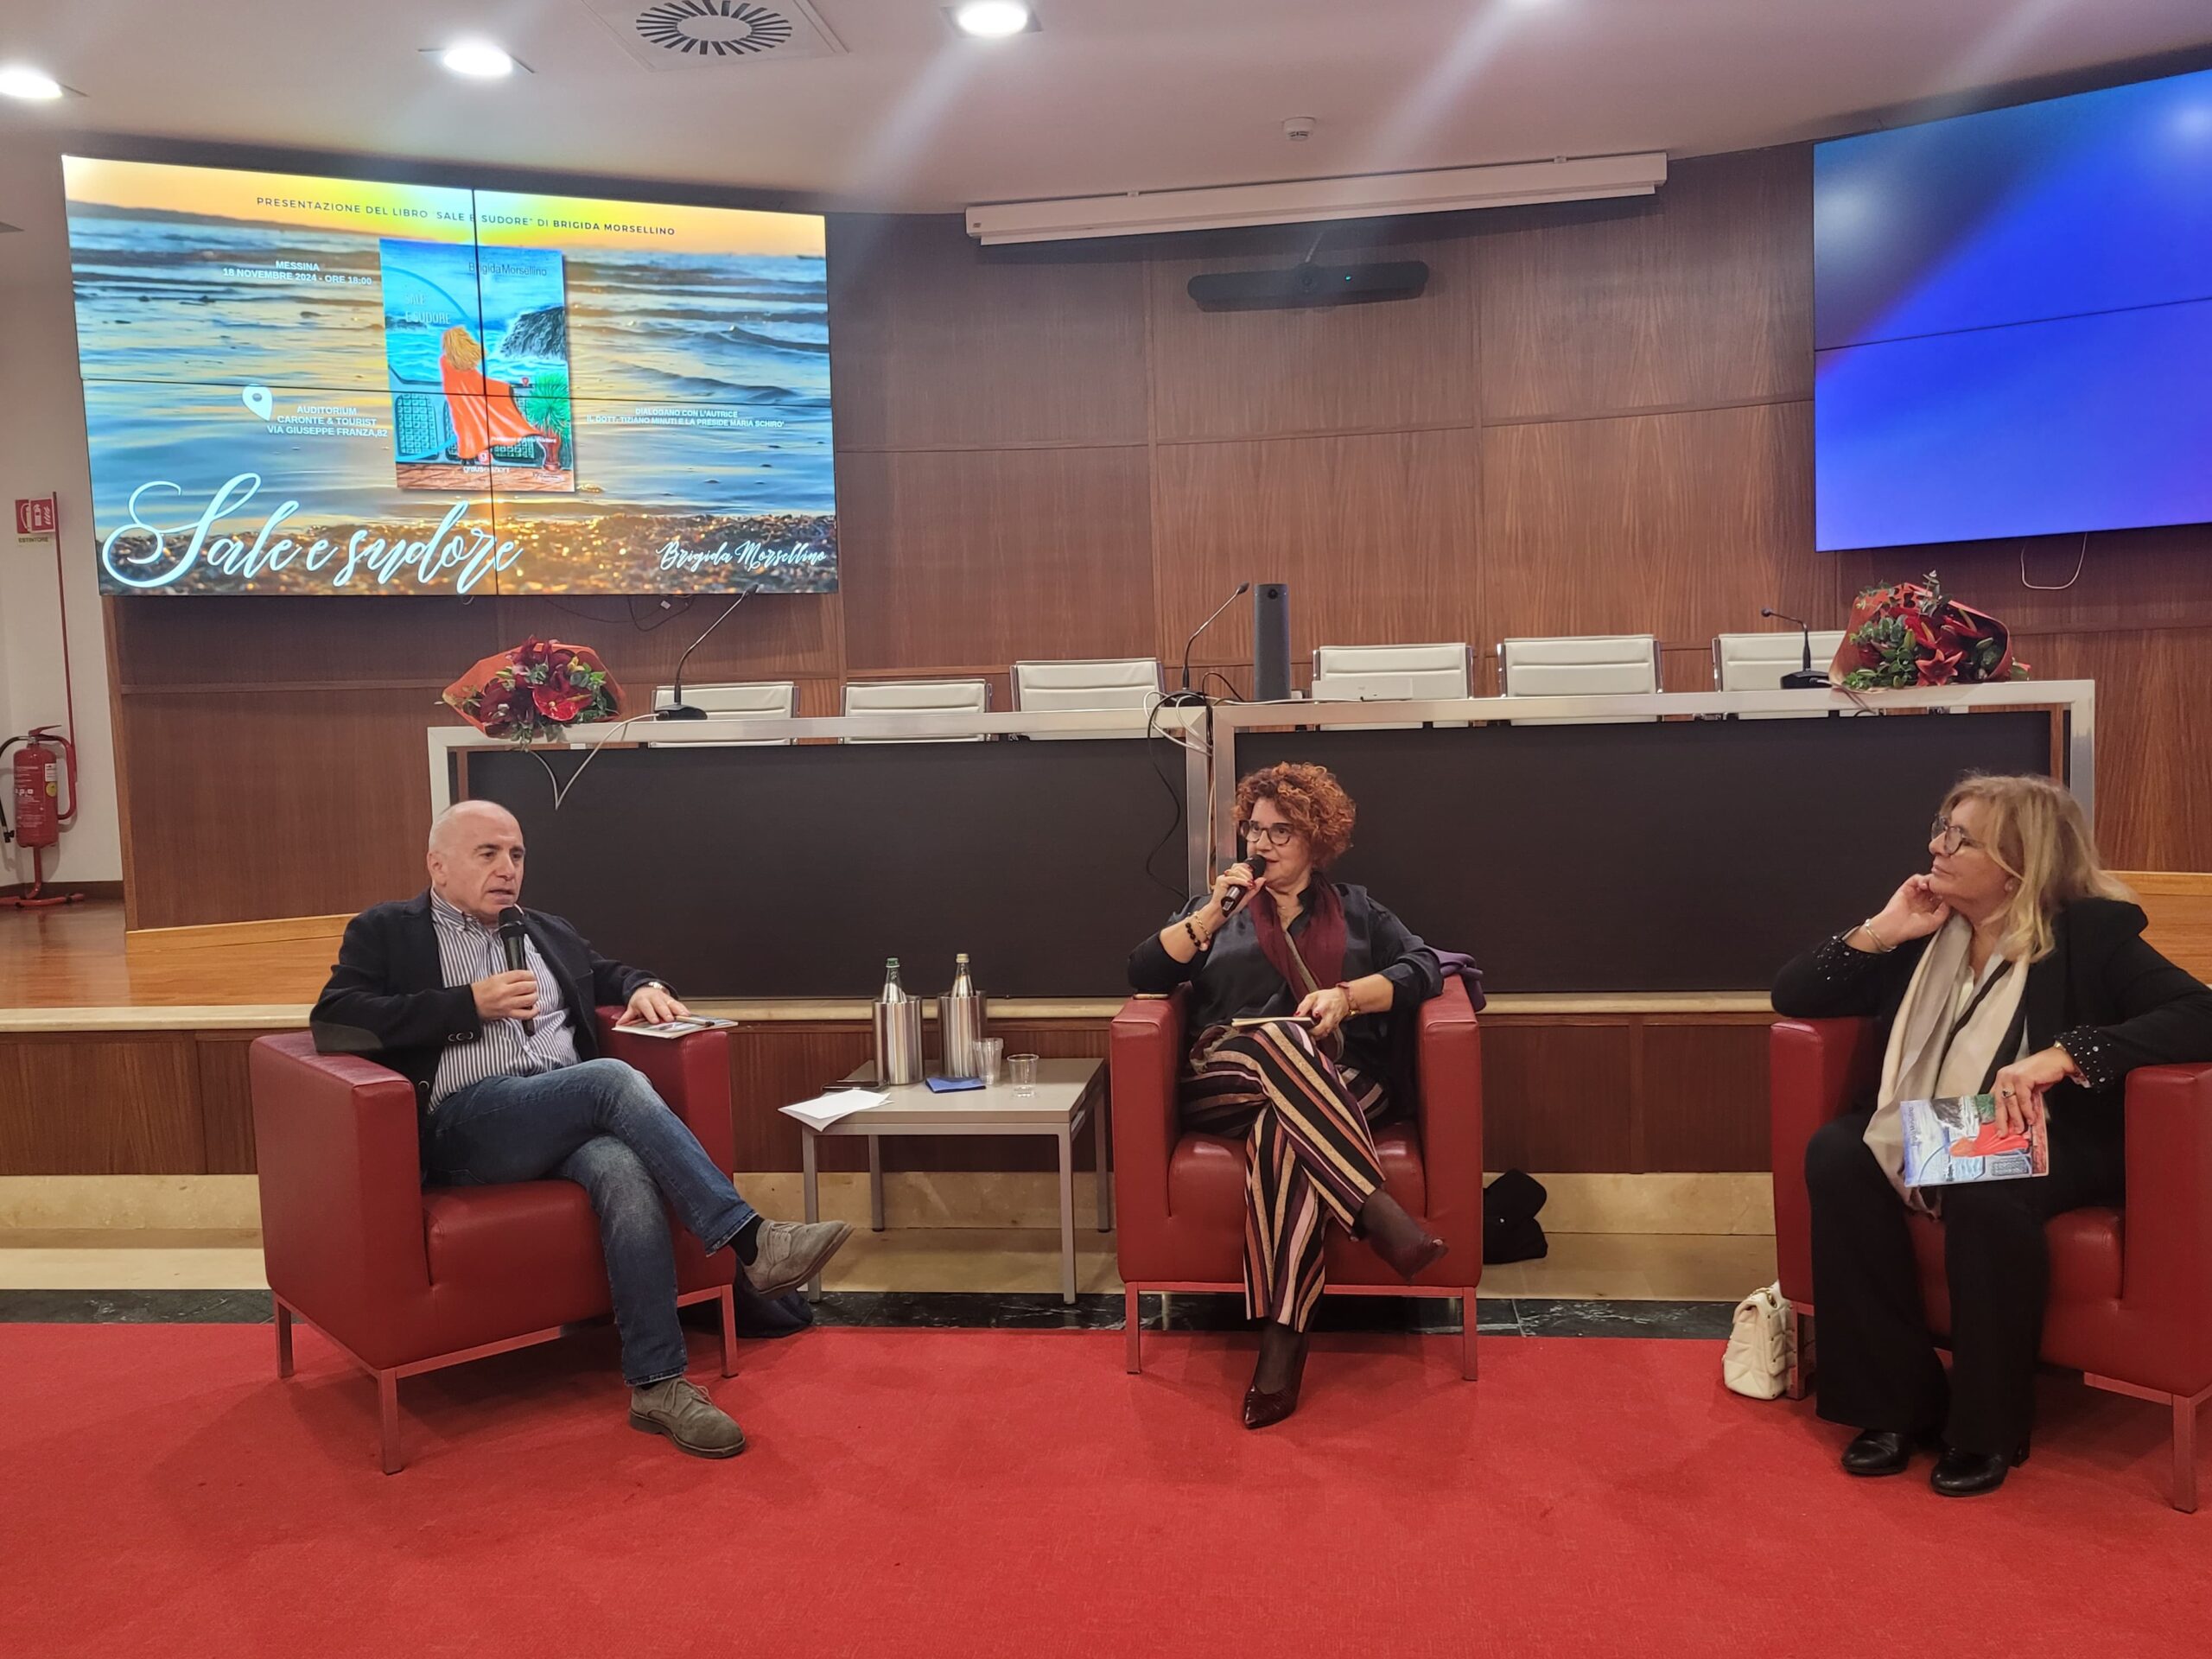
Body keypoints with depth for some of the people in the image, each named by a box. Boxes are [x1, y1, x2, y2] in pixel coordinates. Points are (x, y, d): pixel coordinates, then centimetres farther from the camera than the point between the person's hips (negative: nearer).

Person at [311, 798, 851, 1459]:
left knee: (624, 1169, -32)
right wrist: (473, 1004, -10)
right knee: (613, 1078, -32)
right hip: (464, 1123, -4)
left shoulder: (548, 933, 26)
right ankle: (752, 1241, -33)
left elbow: (608, 974, 38)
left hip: (569, 1117, 4)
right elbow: (332, 1019, -5)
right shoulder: (385, 932, 10)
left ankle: (657, 1383, -29)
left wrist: (644, 988, 11)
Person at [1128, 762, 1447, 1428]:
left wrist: (1348, 994, -9)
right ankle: (1376, 1209, -46)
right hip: (1226, 1084, 1)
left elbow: (1423, 968, 7)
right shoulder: (1218, 908, 24)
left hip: (1341, 1088, 0)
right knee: (1280, 1042, -36)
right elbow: (1144, 972, 8)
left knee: (1282, 1129, -38)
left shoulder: (1357, 909, 24)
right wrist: (1211, 916, -5)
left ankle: (1281, 1341, -44)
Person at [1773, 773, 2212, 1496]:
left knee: (1980, 1189, -38)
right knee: (1836, 1155, -26)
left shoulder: (2090, 933, -8)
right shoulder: (1924, 931, 5)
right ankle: (1897, 1403, -15)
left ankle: (1990, 1426, -15)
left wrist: (2064, 1055, -33)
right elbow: (1792, 996, 5)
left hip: (2051, 1144, -4)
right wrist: (1879, 932, -8)